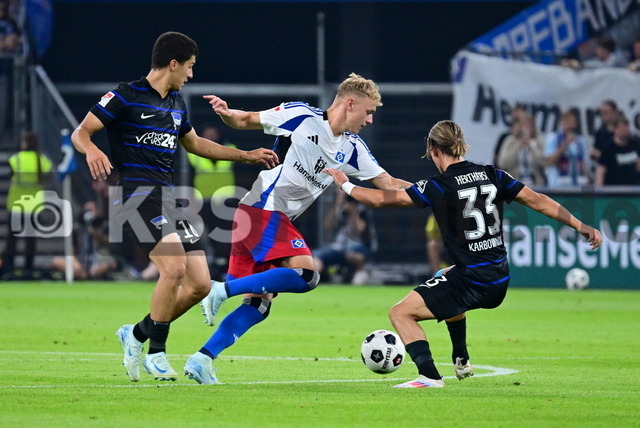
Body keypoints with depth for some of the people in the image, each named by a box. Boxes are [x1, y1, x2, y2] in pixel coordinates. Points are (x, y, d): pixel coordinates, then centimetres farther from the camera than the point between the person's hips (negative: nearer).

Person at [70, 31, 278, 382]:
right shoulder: (126, 96, -6)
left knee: (200, 284, 0)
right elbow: (80, 133, -8)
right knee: (174, 266, -26)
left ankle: (136, 335, 18)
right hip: (136, 193, -8)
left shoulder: (176, 102, 18)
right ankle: (156, 352, -10)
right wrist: (92, 150, -32)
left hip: (167, 197, 8)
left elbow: (195, 143, 34)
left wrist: (248, 155, 34)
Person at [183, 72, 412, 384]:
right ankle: (224, 289, -20)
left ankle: (201, 360, 3)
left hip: (277, 219, 8)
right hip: (263, 209, -8)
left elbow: (388, 184, 18)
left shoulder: (353, 149, 13)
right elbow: (245, 121, 4)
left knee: (258, 305, 3)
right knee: (306, 274, -23)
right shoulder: (301, 116, -4)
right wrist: (226, 113, -16)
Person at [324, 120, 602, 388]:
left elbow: (381, 199, -8)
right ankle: (461, 362, 43)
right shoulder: (492, 176, 4)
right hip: (500, 282, 7)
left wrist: (345, 185, 8)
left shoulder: (439, 187, -11)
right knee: (446, 277, 39)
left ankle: (430, 376, -15)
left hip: (471, 284, -7)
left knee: (400, 313, 1)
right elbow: (537, 201, 5)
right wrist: (581, 227, 12)